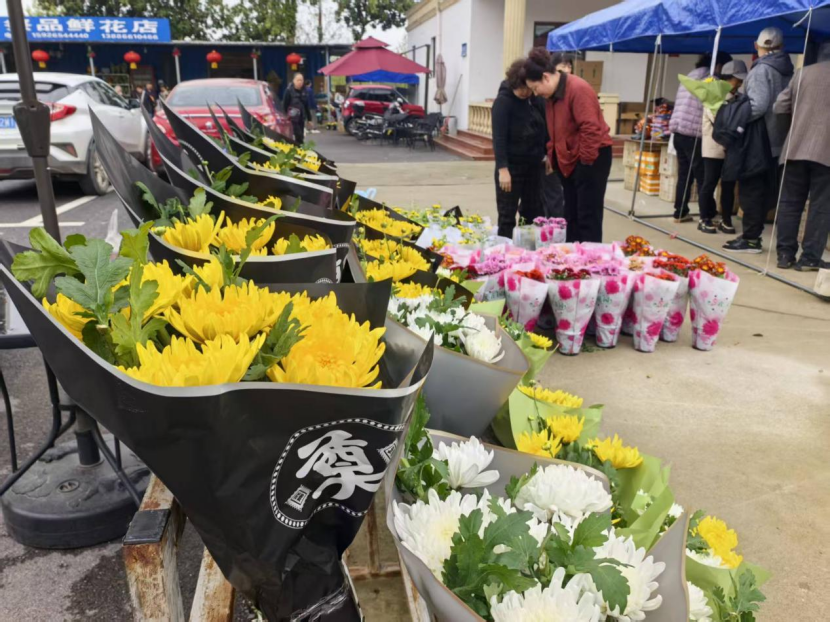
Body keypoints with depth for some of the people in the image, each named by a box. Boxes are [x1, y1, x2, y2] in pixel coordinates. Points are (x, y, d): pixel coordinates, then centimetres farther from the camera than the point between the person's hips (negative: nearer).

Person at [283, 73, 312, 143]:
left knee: (301, 136, 8)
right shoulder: (289, 91, -8)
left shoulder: (304, 91, 8)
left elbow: (306, 106, 14)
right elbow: (284, 105, -8)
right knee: (298, 135, -11)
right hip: (293, 118, -5)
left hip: (302, 117, 5)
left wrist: (309, 118, 14)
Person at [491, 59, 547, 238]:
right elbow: (499, 137, -18)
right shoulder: (503, 101, -12)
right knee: (507, 215, 1)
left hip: (534, 165, 6)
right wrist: (502, 168, -25)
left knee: (534, 212, 12)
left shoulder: (537, 100, 5)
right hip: (511, 165, -6)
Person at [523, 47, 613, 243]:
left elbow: (590, 129, -25)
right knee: (570, 213, 13)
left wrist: (586, 162, -20)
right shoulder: (552, 93, 8)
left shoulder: (578, 89, -21)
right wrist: (551, 154, 13)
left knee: (588, 215, -6)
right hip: (568, 159, 9)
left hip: (591, 158, -9)